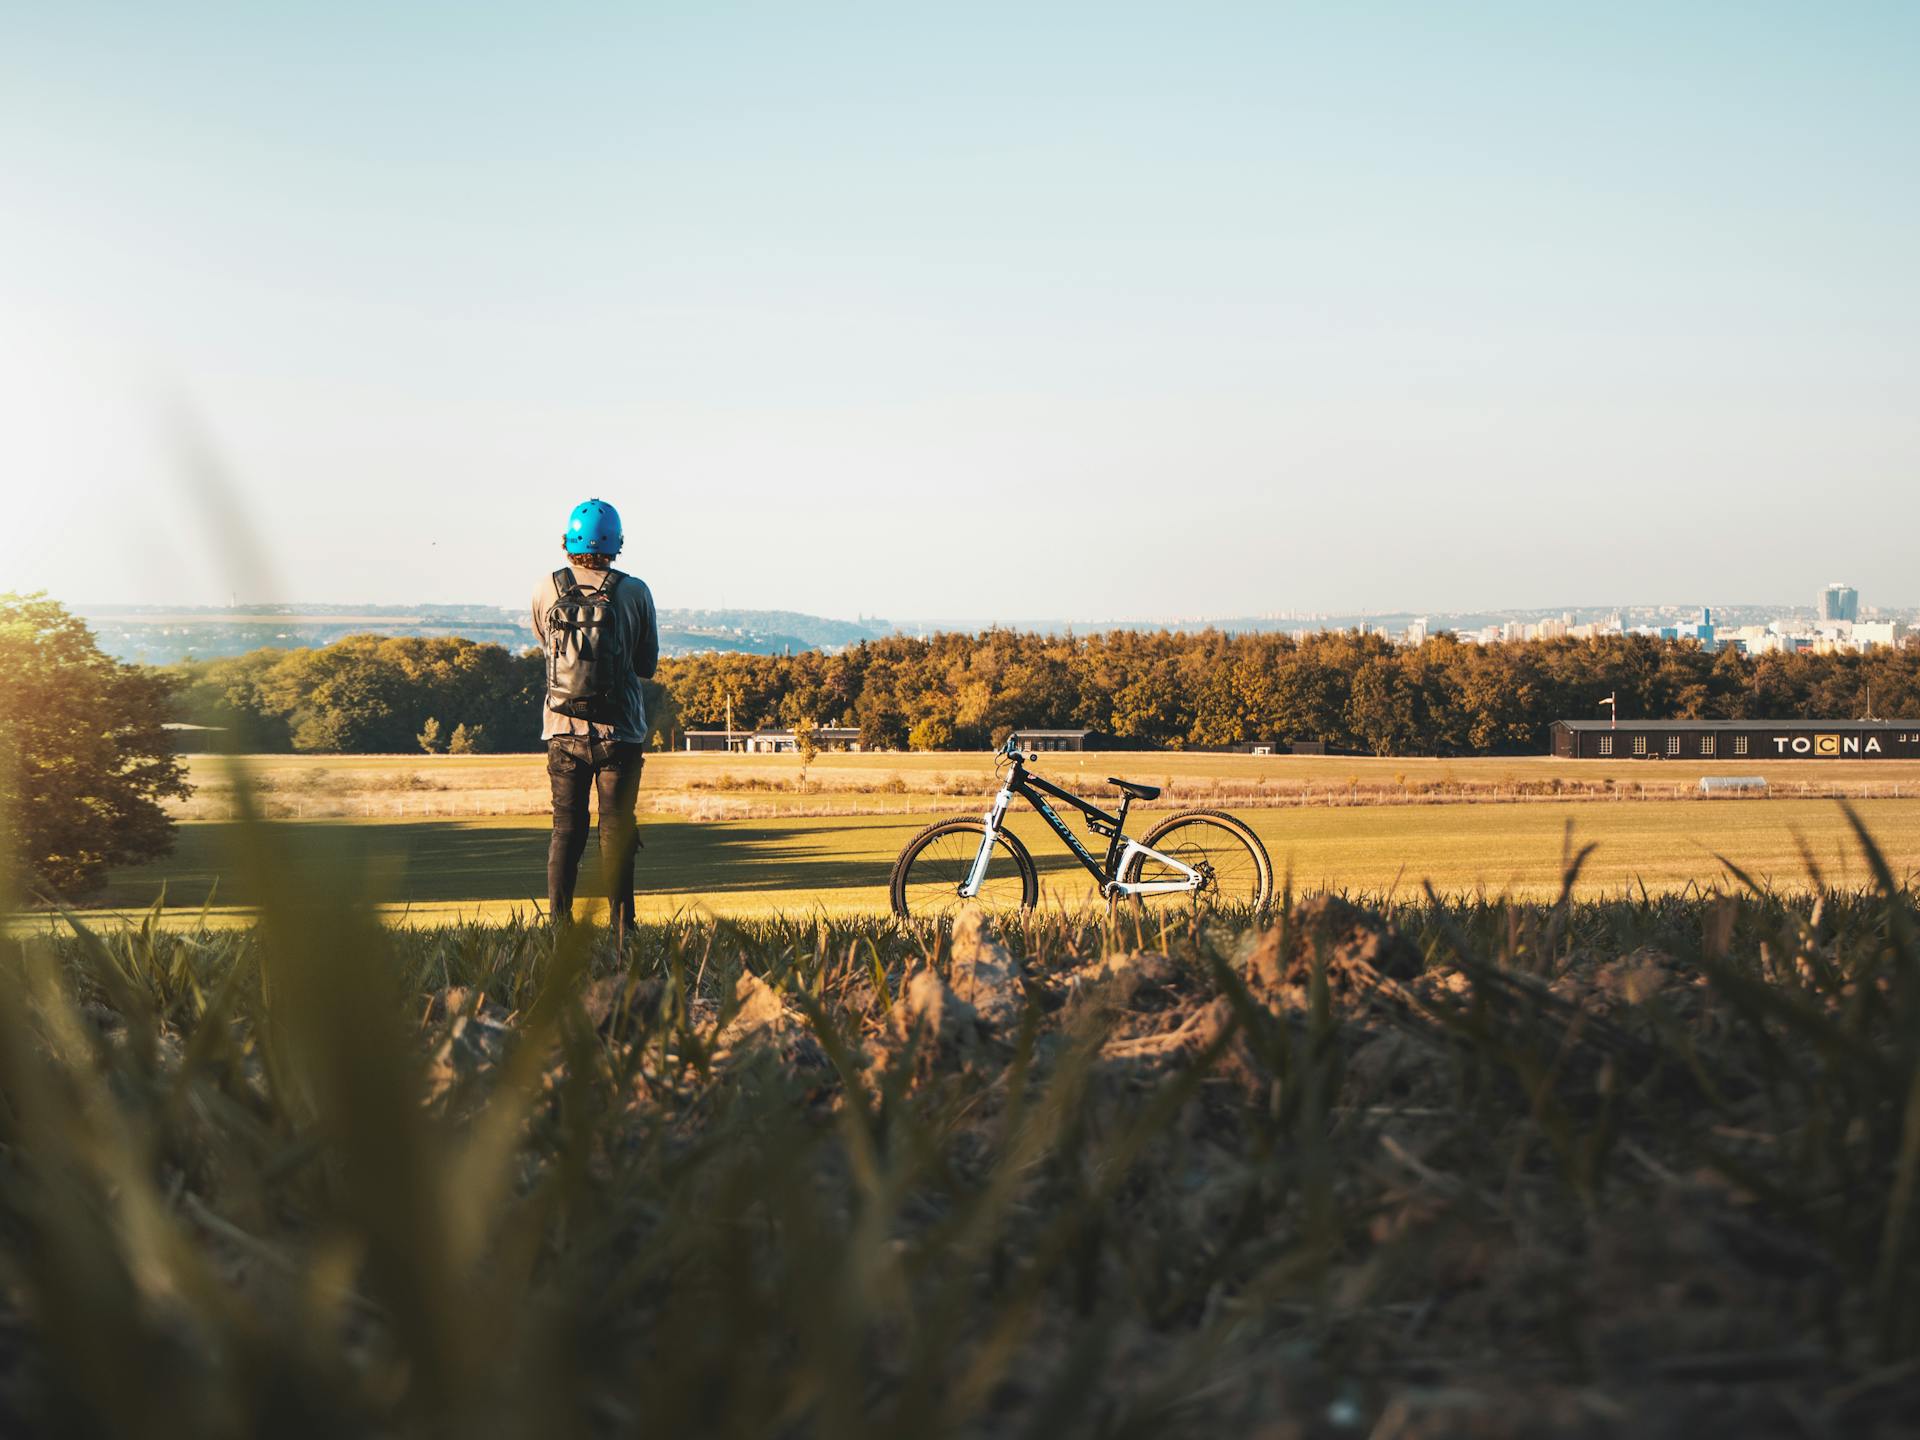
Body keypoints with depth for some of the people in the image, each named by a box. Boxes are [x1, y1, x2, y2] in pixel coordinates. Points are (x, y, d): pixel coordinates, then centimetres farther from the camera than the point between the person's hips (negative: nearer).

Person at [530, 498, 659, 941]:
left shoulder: (546, 590, -1)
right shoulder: (634, 592, -5)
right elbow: (648, 665, 4)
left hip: (563, 731, 2)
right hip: (619, 732, -1)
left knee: (566, 830, 9)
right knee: (616, 833, 3)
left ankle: (559, 927, 4)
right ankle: (620, 933, 2)